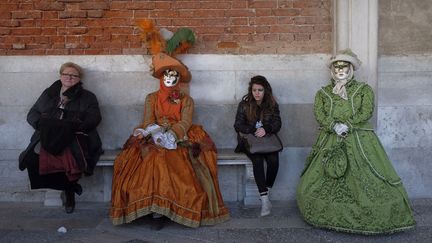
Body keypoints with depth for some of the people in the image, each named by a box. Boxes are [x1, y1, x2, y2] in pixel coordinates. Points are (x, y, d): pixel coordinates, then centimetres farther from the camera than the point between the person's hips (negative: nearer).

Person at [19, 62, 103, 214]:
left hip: (74, 138, -3)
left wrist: (70, 126, -15)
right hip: (48, 137, 3)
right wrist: (43, 123, -4)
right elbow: (32, 114, 20)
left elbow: (94, 119, 0)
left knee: (70, 157, -36)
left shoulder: (87, 97, 15)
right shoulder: (49, 93, 24)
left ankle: (69, 191, -4)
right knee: (33, 158, -27)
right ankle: (69, 186, -6)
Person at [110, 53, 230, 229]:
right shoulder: (151, 98, 16)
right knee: (155, 162, -31)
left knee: (183, 168, -31)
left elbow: (185, 123, -2)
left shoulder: (186, 100, 14)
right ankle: (156, 212, -29)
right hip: (155, 141, 0)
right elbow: (148, 122, 2)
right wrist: (157, 134, -21)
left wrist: (171, 134, -23)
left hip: (179, 140, 0)